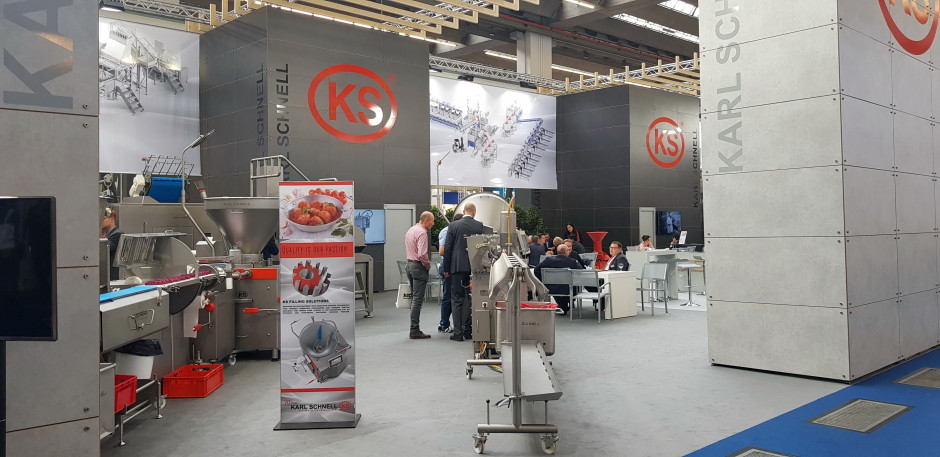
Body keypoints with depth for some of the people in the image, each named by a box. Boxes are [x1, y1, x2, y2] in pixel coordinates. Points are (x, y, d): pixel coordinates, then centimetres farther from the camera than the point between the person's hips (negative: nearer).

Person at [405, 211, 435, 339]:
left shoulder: (410, 230, 15)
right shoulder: (422, 232, -16)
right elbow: (422, 254, -24)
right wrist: (428, 264, -8)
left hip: (410, 264, 10)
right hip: (419, 266, -10)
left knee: (414, 298, 13)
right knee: (417, 300, -7)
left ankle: (414, 329, 15)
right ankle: (415, 330, -6)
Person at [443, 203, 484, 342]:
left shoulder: (453, 225, -2)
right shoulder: (480, 226, 1)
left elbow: (447, 248, -2)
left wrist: (446, 268, 5)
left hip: (458, 267, -2)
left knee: (457, 300, 3)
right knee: (471, 299, 10)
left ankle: (458, 332, 0)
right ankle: (467, 330, 14)